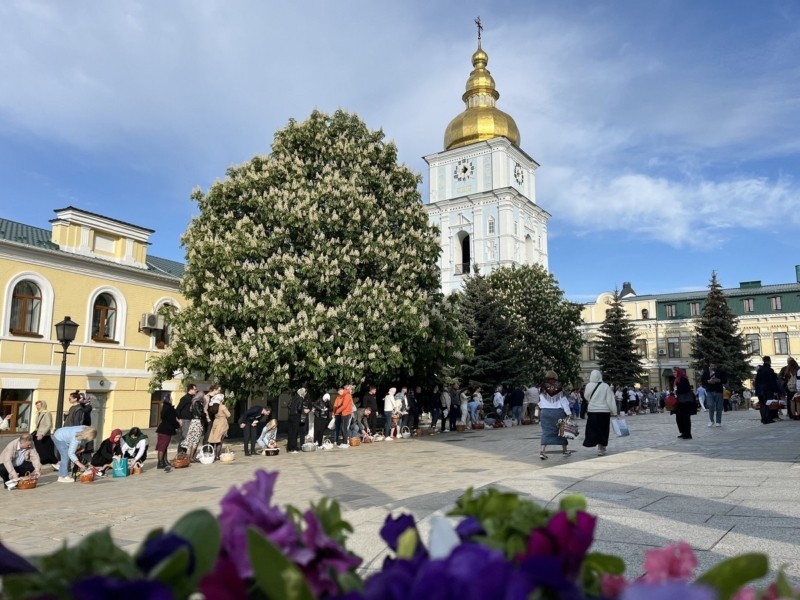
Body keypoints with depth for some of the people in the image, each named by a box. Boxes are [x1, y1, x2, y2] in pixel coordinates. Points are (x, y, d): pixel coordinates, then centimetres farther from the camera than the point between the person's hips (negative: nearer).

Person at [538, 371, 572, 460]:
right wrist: (568, 413, -4)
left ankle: (542, 450, -15)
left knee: (546, 431, 1)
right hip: (558, 412, -1)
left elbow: (540, 403, 6)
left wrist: (539, 415, 17)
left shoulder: (542, 389, 0)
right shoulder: (559, 388, -3)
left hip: (545, 412, 1)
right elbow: (564, 401, -5)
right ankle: (564, 450, 26)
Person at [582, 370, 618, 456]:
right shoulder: (606, 386, -10)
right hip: (604, 411, -1)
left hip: (592, 411, 1)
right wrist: (614, 412, -3)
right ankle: (601, 449, 12)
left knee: (593, 429, 9)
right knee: (603, 430, 10)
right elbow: (610, 400, -7)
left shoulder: (588, 386, -6)